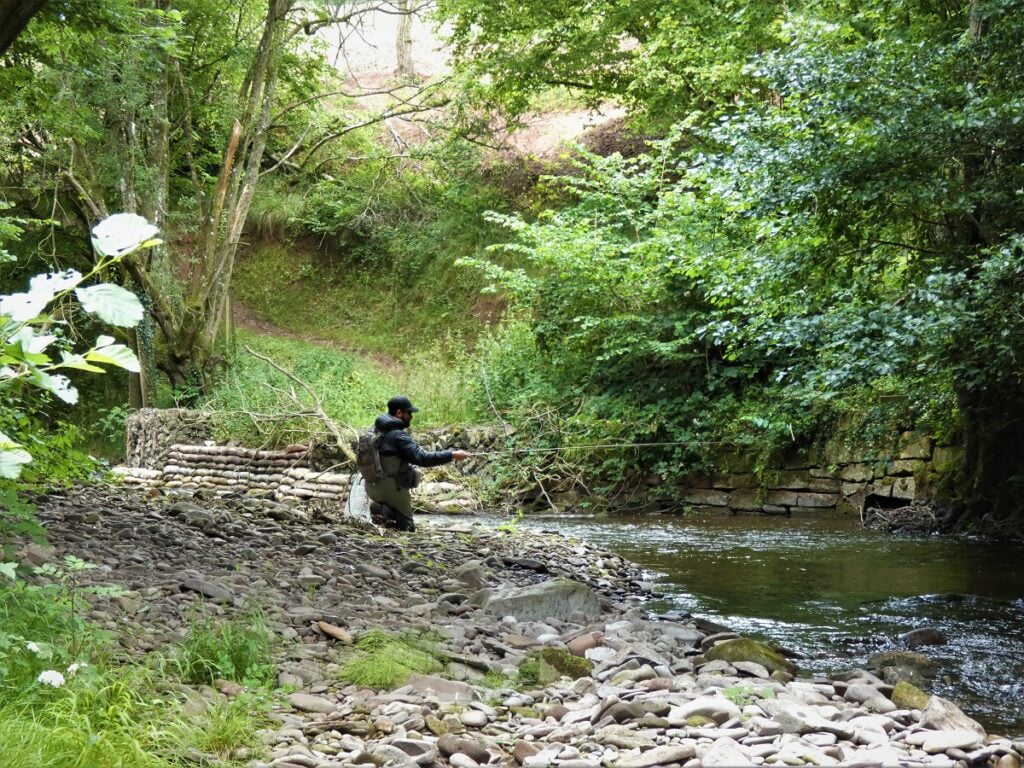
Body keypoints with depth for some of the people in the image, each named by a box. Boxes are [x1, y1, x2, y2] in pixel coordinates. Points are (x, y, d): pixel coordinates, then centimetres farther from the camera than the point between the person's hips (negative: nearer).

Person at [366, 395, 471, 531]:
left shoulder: (376, 429, 5)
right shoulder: (398, 436, -20)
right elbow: (423, 458, -25)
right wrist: (452, 455, -22)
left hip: (372, 486, 8)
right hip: (390, 488, -8)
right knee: (406, 526, 5)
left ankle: (378, 506, -1)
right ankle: (382, 510, -17)